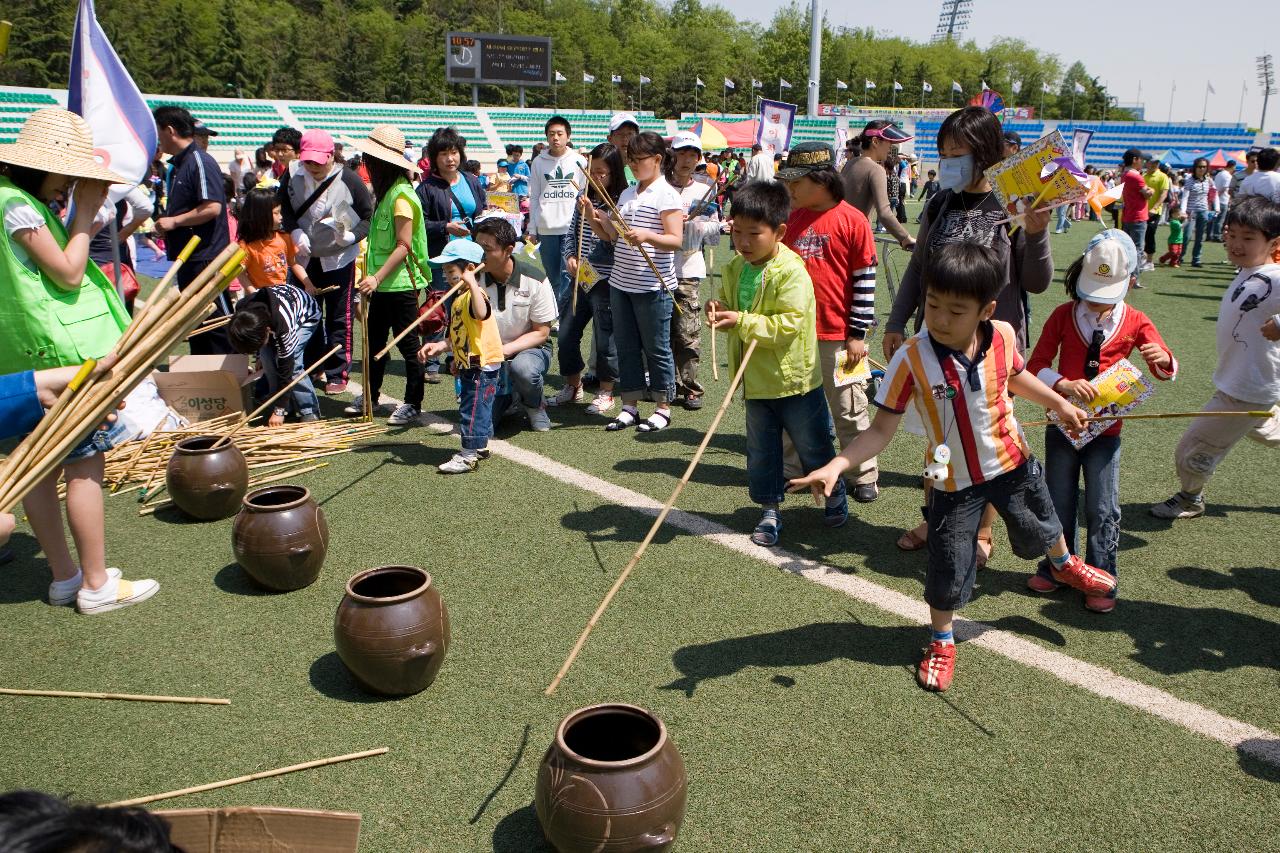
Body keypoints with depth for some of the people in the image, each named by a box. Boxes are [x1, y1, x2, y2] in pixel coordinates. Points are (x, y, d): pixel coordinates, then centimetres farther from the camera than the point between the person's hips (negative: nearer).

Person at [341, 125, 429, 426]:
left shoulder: (401, 195, -17)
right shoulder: (386, 192, 12)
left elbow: (404, 246, -22)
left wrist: (377, 277, -26)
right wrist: (372, 277, 15)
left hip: (401, 284, -9)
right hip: (383, 284, 10)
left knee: (407, 344, 1)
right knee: (375, 341, 17)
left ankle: (413, 404, 11)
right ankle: (370, 395, 30)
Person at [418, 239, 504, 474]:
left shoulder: (474, 295, -18)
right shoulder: (459, 298, 15)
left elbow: (481, 313, -44)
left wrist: (471, 282, -44)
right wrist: (439, 346, 7)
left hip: (483, 366, -11)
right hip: (470, 365, 11)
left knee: (472, 409, -4)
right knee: (478, 407, 21)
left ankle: (468, 455, 3)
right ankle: (480, 446, 34)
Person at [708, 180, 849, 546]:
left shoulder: (792, 272, -21)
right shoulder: (735, 269, 1)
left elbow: (789, 324, -27)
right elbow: (727, 301, 14)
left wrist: (742, 321, -30)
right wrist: (717, 308, -10)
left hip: (794, 379, -5)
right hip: (755, 380, 6)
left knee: (813, 445, 13)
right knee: (761, 450, 13)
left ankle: (834, 493, 38)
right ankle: (770, 510, 28)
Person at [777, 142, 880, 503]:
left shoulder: (853, 221, -9)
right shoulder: (791, 219, 6)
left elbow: (865, 281, -8)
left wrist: (858, 334, -9)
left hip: (838, 336, -5)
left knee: (850, 411, 5)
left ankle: (863, 476, 18)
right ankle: (795, 469, 28)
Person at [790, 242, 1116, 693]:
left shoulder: (1003, 336, -17)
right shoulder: (911, 359, -29)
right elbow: (880, 430, -26)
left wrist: (1060, 404, 18)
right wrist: (836, 466, -39)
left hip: (1013, 463, 4)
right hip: (955, 482, -3)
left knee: (1040, 531, 28)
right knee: (948, 568, 4)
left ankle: (1065, 565, 66)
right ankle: (942, 643, 33)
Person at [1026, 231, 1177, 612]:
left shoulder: (1135, 322, -3)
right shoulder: (1063, 315, -5)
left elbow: (1167, 371, 4)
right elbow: (1035, 366, -8)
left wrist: (1163, 360, -21)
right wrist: (1064, 384, -28)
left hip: (1106, 429, 0)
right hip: (1062, 423, 0)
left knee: (1103, 510, 2)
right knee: (1059, 503, 11)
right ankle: (1056, 567, 30)